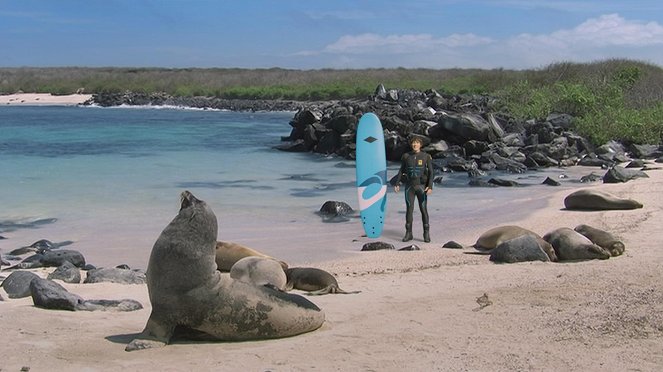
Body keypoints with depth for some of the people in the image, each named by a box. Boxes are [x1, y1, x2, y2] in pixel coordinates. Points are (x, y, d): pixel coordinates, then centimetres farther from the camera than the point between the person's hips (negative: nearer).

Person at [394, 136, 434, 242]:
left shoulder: (426, 156, -4)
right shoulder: (406, 156, 2)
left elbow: (430, 172, -6)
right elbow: (401, 171, 9)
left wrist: (430, 187, -17)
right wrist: (397, 184, -1)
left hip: (421, 186, -2)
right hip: (409, 186, 2)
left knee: (423, 210, -1)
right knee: (409, 209, 0)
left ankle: (426, 234, 8)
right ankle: (408, 233, 10)